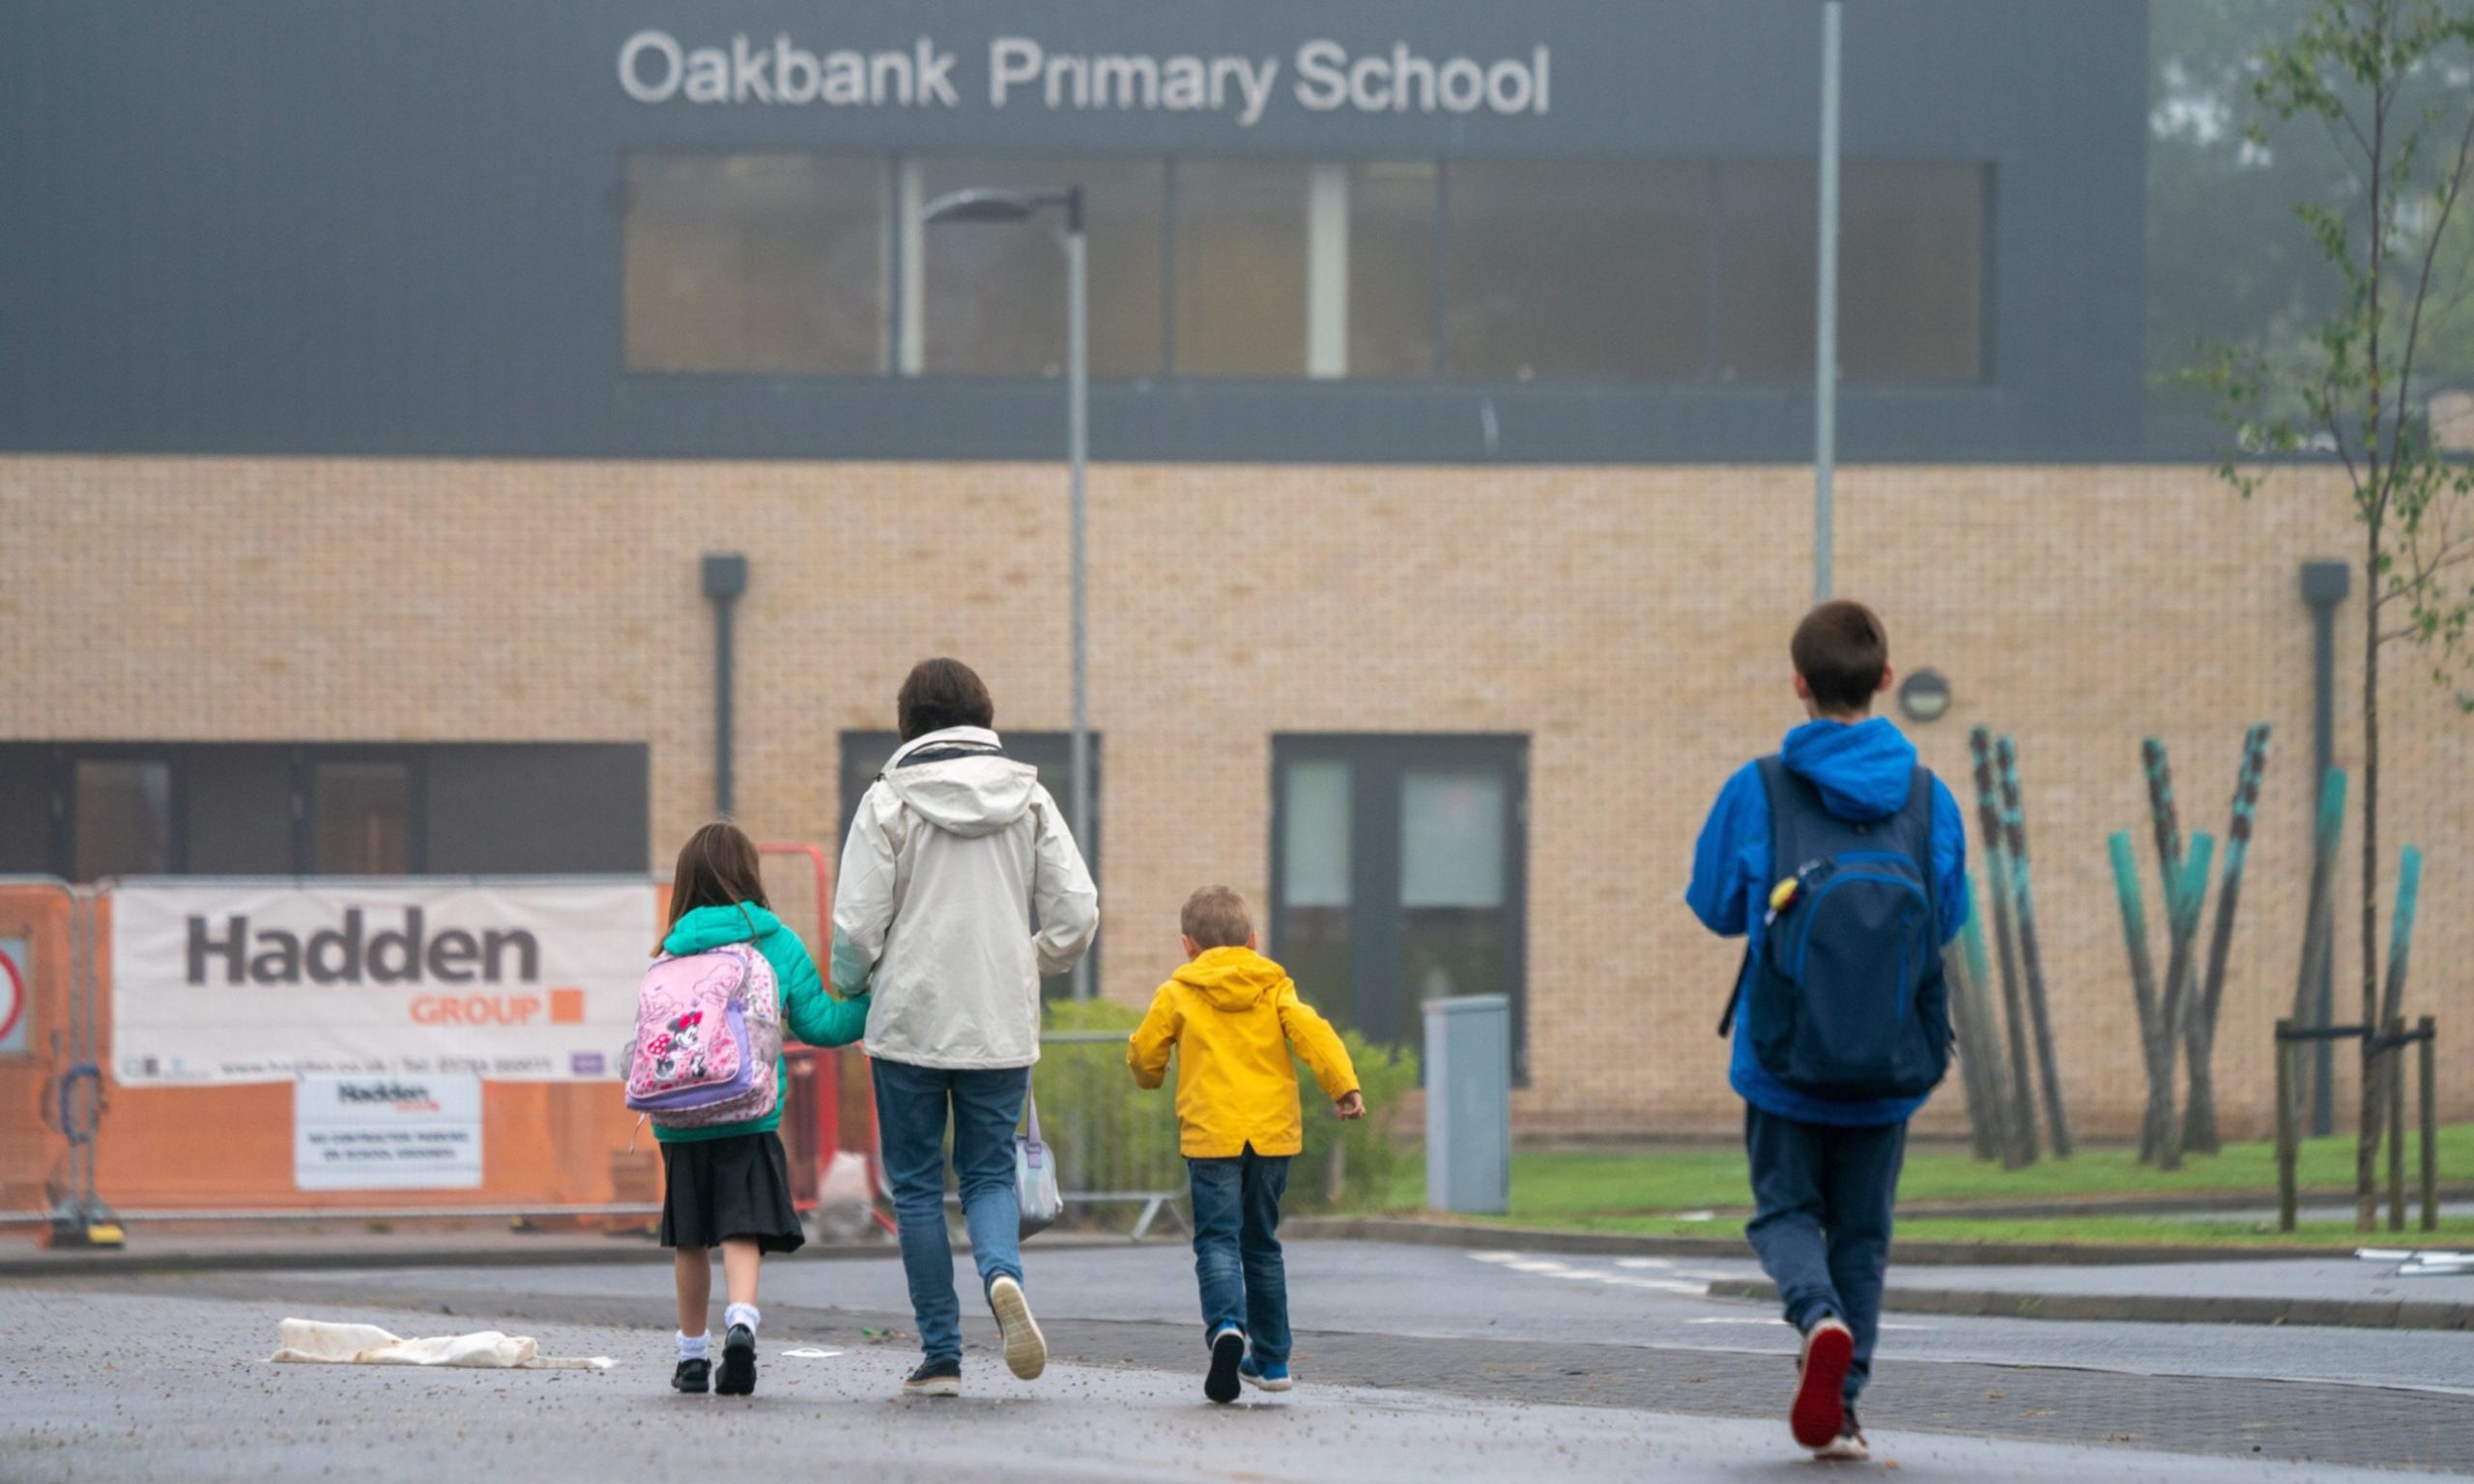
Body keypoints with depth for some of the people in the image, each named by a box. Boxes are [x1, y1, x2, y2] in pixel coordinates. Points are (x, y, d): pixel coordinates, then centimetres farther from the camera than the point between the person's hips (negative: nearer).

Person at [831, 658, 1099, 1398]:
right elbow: (1077, 914, 1)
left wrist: (849, 985, 12)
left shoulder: (890, 800, -6)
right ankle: (1002, 1275, -20)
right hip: (1002, 1029, 2)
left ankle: (941, 1355, 4)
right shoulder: (1028, 798, 3)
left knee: (916, 1184, 8)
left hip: (911, 1023, -2)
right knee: (989, 1175, 12)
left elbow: (857, 923, -9)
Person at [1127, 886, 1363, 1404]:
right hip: (1272, 1131, 3)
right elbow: (1311, 1032, -4)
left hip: (1211, 1133, -3)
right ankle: (1271, 1358, 18)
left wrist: (1149, 1074, 32)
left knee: (1218, 1239, -7)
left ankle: (1227, 1325, -35)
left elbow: (1144, 1054, 9)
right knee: (1261, 1242, 16)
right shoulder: (1274, 987, 10)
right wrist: (1343, 1086, -8)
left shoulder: (1177, 995, 5)